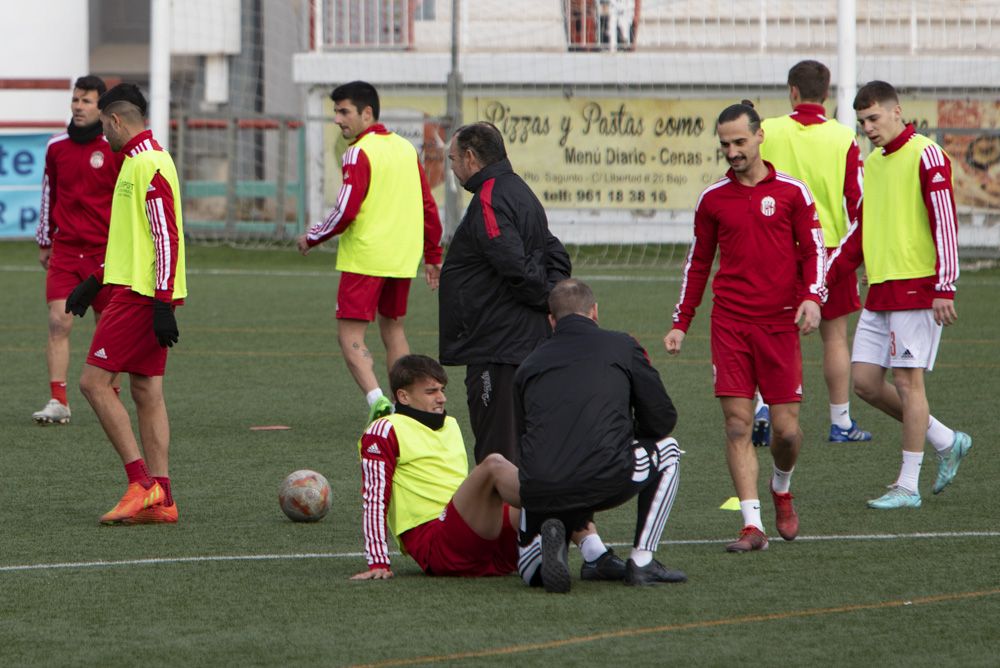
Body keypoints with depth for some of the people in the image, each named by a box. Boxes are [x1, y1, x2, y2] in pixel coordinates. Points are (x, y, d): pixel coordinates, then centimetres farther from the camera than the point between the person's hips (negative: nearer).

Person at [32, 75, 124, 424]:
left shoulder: (115, 148, -5)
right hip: (65, 249, 2)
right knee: (58, 322, -9)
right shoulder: (56, 146, 6)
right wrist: (44, 243, 19)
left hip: (105, 250, -2)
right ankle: (58, 401, -11)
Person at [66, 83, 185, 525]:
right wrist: (95, 281, 30)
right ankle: (159, 500, 7)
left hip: (139, 294, -10)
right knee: (147, 392, 8)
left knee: (94, 381, -9)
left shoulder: (147, 165, -14)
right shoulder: (140, 161, 18)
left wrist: (162, 304, -23)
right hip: (140, 293, 10)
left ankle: (141, 483, -12)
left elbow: (167, 237, -20)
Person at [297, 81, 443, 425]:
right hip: (403, 258, 7)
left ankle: (377, 400, -26)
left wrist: (311, 238, -3)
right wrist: (433, 255, 23)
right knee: (393, 329, 19)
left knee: (350, 335, -7)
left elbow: (346, 211, -18)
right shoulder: (406, 148, 12)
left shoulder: (359, 153, -11)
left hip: (364, 258, -7)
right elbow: (428, 206, 15)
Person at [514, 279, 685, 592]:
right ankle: (641, 563, 22)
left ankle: (594, 554, 0)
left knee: (531, 571, 33)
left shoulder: (528, 365, 22)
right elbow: (662, 419, 16)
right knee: (666, 450, 30)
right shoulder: (621, 346, 14)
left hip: (539, 492, 3)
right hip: (607, 481, -3)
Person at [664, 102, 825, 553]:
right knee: (737, 423, -8)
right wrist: (680, 324, 13)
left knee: (786, 427, -2)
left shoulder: (792, 192, 3)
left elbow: (813, 250, 4)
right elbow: (698, 262, 16)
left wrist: (812, 298, -14)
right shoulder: (712, 199, 8)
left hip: (780, 323, -1)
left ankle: (781, 489, 30)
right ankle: (752, 524, -8)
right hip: (730, 324, 1)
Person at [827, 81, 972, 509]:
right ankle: (946, 442, 19)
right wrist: (828, 276, 14)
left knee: (907, 380, -6)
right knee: (865, 381, 4)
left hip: (916, 286, -8)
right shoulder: (872, 163, 16)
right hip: (879, 290, 8)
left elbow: (945, 222, -14)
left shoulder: (925, 156, -9)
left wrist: (945, 287, -19)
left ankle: (908, 487, 0)